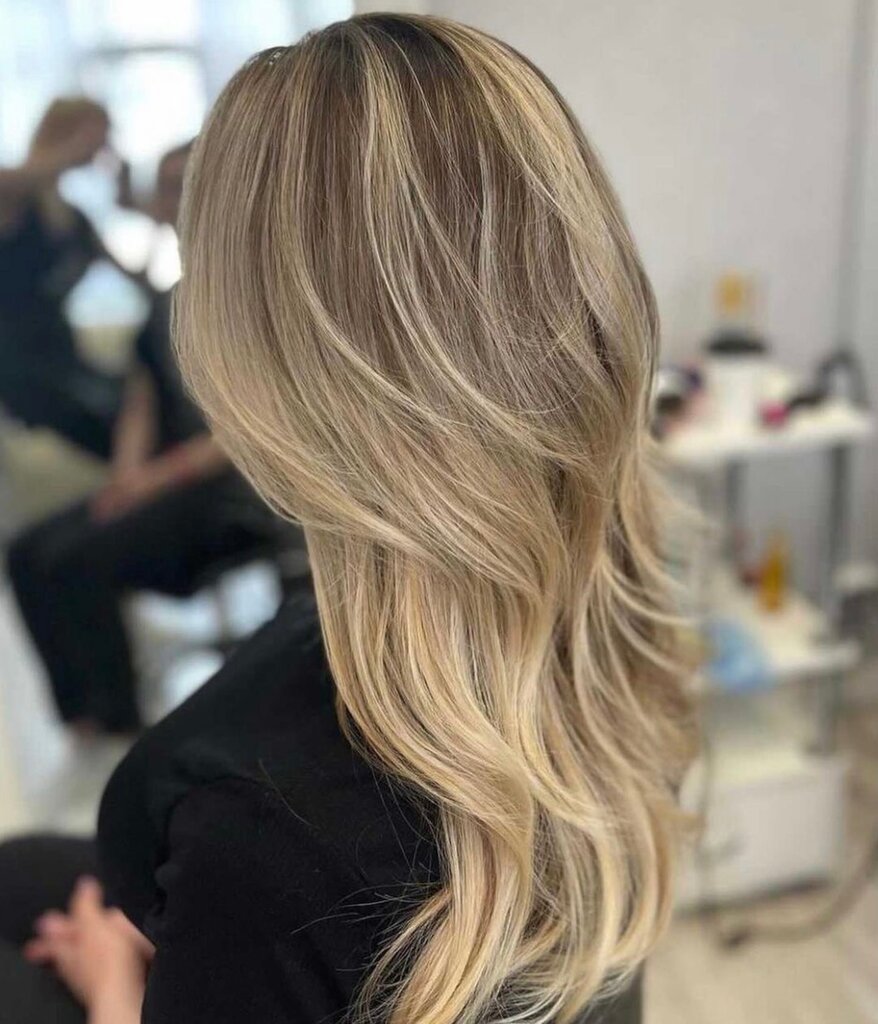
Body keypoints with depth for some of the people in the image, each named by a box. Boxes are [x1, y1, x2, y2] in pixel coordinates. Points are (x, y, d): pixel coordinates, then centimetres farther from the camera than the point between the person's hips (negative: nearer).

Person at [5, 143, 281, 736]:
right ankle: (83, 716, -3)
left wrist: (162, 474, -16)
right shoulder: (169, 304, 18)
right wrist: (129, 471, -5)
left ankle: (121, 724, -7)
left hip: (235, 492, -7)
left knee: (79, 558, -23)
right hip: (165, 483, 8)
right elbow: (142, 402, 15)